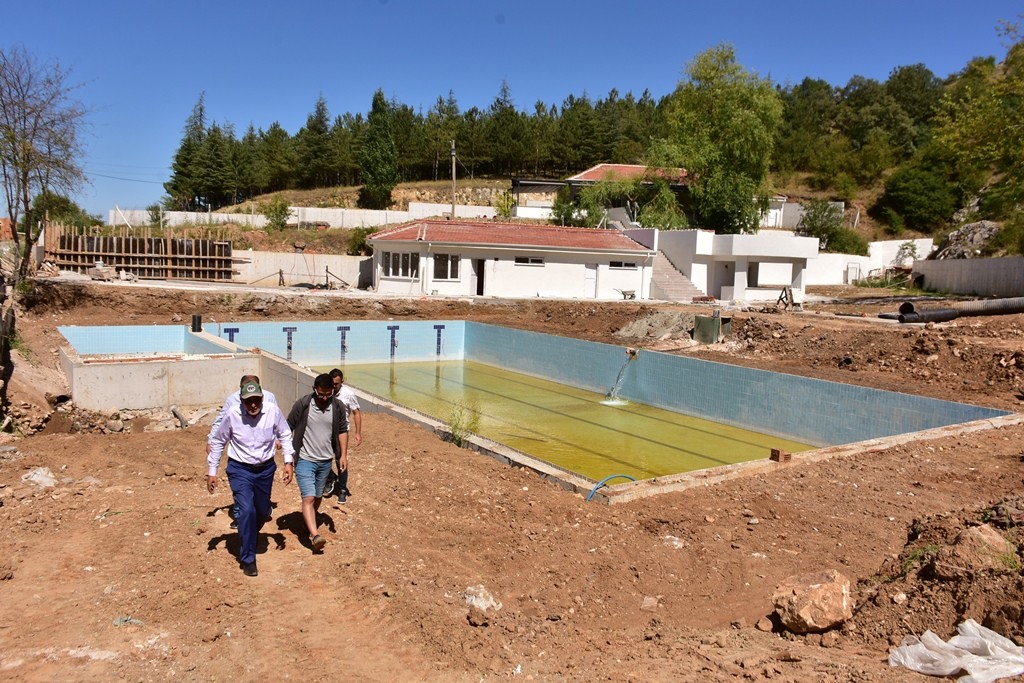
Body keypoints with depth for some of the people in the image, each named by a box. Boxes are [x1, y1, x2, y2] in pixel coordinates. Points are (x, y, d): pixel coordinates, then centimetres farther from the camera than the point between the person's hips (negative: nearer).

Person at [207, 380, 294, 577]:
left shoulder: (273, 411, -18)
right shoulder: (232, 415, -19)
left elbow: (285, 435, -2)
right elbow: (217, 441, -3)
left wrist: (289, 462, -8)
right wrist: (211, 471, 0)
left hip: (265, 469, 3)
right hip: (240, 470, -3)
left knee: (262, 512, 17)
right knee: (247, 511, -17)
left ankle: (248, 539, 49)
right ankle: (248, 559, -1)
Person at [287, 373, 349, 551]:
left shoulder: (338, 407, -4)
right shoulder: (302, 405, -12)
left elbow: (342, 431, 6)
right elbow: (288, 427, -3)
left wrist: (343, 455, 0)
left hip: (326, 461, 4)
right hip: (305, 460, -4)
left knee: (318, 496, 18)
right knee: (308, 497, -15)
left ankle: (311, 522, 42)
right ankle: (315, 535, -22)